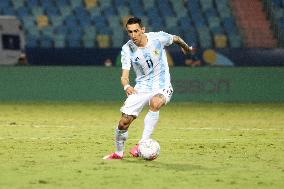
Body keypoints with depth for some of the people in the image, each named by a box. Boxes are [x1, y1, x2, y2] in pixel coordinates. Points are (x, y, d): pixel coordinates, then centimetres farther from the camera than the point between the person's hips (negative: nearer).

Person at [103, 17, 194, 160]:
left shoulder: (158, 38, -12)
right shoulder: (127, 49, -8)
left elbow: (176, 39, 10)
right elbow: (124, 75, -12)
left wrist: (185, 47, 31)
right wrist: (126, 86, -36)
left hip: (162, 87, -2)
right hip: (141, 87, 2)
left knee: (155, 103, -37)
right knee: (124, 122, -7)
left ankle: (143, 143, -33)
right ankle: (118, 153, 21)